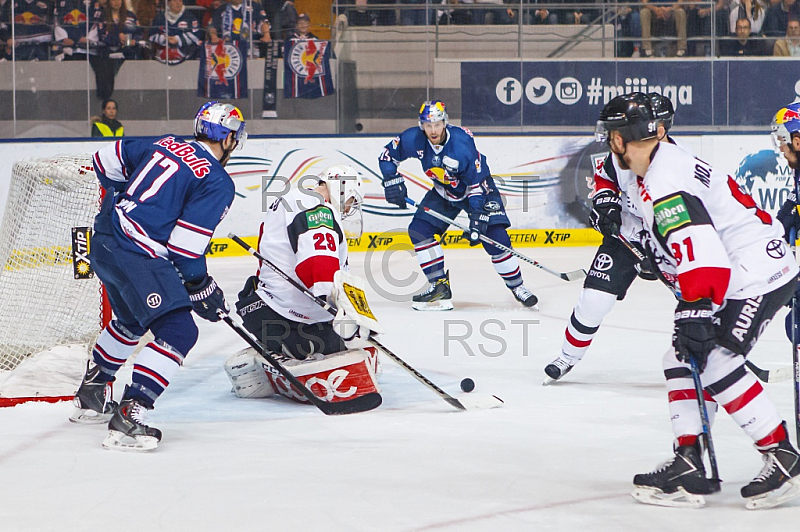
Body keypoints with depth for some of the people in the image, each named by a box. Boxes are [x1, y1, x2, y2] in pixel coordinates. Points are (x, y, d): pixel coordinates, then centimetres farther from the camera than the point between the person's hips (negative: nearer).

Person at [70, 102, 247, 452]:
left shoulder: (164, 146, 15)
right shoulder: (218, 183, -7)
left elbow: (106, 161, 24)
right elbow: (186, 246, -14)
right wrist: (201, 288, 1)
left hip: (104, 242, 9)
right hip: (139, 256, -9)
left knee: (131, 320, 31)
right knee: (178, 331, -11)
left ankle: (90, 398, 45)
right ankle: (128, 418, -22)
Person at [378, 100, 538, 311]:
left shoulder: (462, 144, -34)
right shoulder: (413, 139, -21)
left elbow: (477, 184, -29)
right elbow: (387, 155, -2)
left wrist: (478, 219, -32)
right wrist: (392, 181, -16)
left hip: (478, 187, -5)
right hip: (443, 192, 5)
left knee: (495, 238, -17)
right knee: (419, 229, -10)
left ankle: (517, 286, 2)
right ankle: (439, 286, -2)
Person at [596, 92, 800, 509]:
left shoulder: (665, 183, -22)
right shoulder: (651, 177, 12)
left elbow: (701, 252, -31)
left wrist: (696, 311, -31)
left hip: (758, 275, -11)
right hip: (736, 274, 11)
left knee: (714, 362, -18)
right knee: (681, 360, 8)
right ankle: (688, 464, 6)